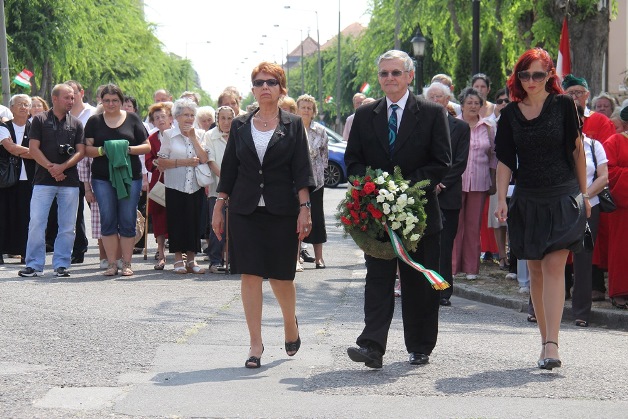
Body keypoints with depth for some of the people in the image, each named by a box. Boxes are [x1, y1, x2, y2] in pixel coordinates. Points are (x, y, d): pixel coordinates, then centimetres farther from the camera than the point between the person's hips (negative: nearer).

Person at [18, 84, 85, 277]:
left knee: (67, 225, 2)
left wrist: (62, 167, -11)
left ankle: (61, 265, 10)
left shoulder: (76, 124, 11)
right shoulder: (40, 120, 5)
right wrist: (50, 167, -12)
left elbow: (81, 151, 4)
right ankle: (34, 265, 0)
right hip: (43, 180, -2)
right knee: (36, 222, -6)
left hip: (69, 180, 2)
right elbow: (33, 148, -1)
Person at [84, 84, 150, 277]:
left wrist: (128, 149, -11)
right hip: (102, 177, 1)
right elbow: (87, 149, 5)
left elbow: (147, 146, 6)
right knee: (108, 220, -1)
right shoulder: (95, 121, 10)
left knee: (127, 221, 0)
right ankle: (112, 263, 5)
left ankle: (126, 264, 7)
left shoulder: (132, 119, 8)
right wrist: (102, 150, -15)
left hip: (130, 176, -1)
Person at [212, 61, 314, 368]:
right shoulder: (240, 126, 9)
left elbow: (301, 171, -1)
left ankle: (290, 322, 32)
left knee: (281, 276, 2)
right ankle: (255, 343, 5)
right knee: (250, 275, -2)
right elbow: (228, 170, 10)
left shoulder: (293, 125, 3)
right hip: (244, 211, 2)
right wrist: (218, 208, 6)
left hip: (281, 211, -2)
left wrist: (304, 209, -9)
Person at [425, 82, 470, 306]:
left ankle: (444, 291, 5)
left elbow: (460, 162, 0)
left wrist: (440, 183, -9)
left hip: (448, 193, -1)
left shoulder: (461, 127, 6)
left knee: (445, 245, 0)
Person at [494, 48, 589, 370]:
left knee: (553, 265, -13)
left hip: (562, 197, -3)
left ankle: (551, 345, -19)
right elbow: (505, 160, 4)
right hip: (527, 199, 3)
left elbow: (577, 150, 4)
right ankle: (545, 339, 18)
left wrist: (583, 194, 6)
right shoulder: (510, 113, 4)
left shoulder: (562, 105, -2)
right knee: (536, 271, 7)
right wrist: (501, 199, -7)